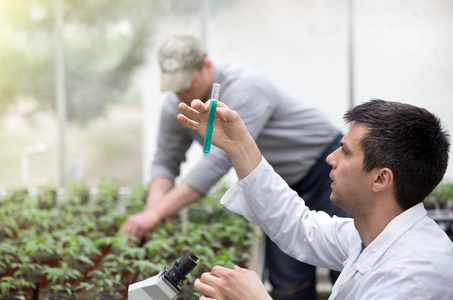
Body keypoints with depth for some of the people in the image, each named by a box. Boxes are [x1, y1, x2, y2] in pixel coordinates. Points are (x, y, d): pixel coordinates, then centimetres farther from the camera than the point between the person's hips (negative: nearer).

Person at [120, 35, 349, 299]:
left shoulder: (243, 87, -34)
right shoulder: (176, 108, -9)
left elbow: (219, 161, -40)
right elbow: (166, 161, -1)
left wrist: (157, 213, -42)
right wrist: (153, 206, -24)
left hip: (324, 167, -6)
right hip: (279, 186, 7)